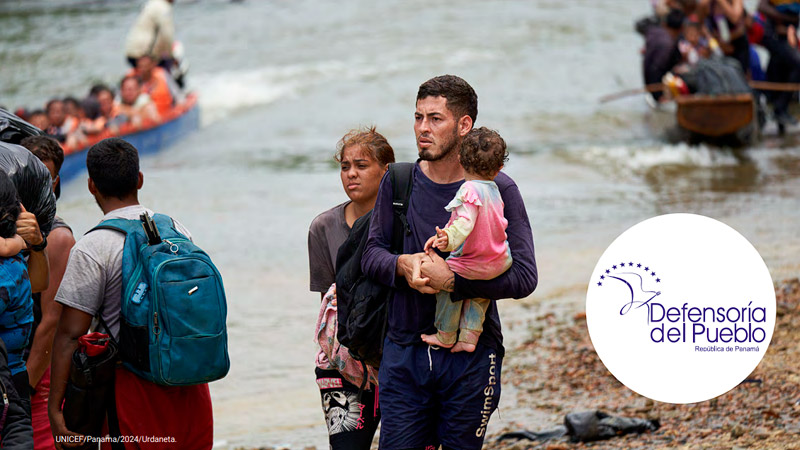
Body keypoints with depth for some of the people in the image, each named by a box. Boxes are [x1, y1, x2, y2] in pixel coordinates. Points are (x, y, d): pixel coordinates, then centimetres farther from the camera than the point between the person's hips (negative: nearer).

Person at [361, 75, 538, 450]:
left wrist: (453, 280, -21)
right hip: (403, 351, 3)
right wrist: (402, 265, -14)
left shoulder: (496, 190, -5)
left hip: (470, 353, -2)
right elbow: (371, 253, 9)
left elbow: (524, 277, -11)